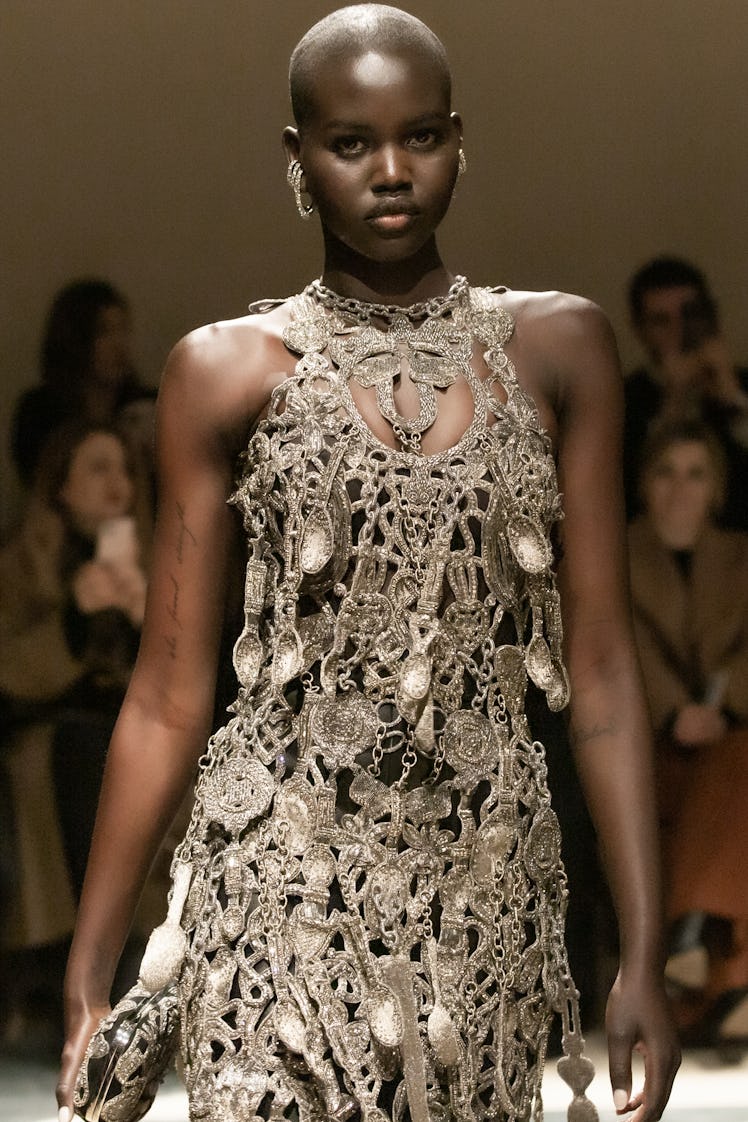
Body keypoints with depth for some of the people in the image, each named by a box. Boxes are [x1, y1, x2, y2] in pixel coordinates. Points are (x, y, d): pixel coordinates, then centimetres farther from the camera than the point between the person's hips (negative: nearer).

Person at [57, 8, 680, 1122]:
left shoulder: (554, 347, 6)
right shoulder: (227, 371, 2)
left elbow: (600, 665, 4)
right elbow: (169, 698, 4)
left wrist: (645, 954, -1)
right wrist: (90, 977, 2)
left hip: (488, 891, 2)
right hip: (284, 883, -2)